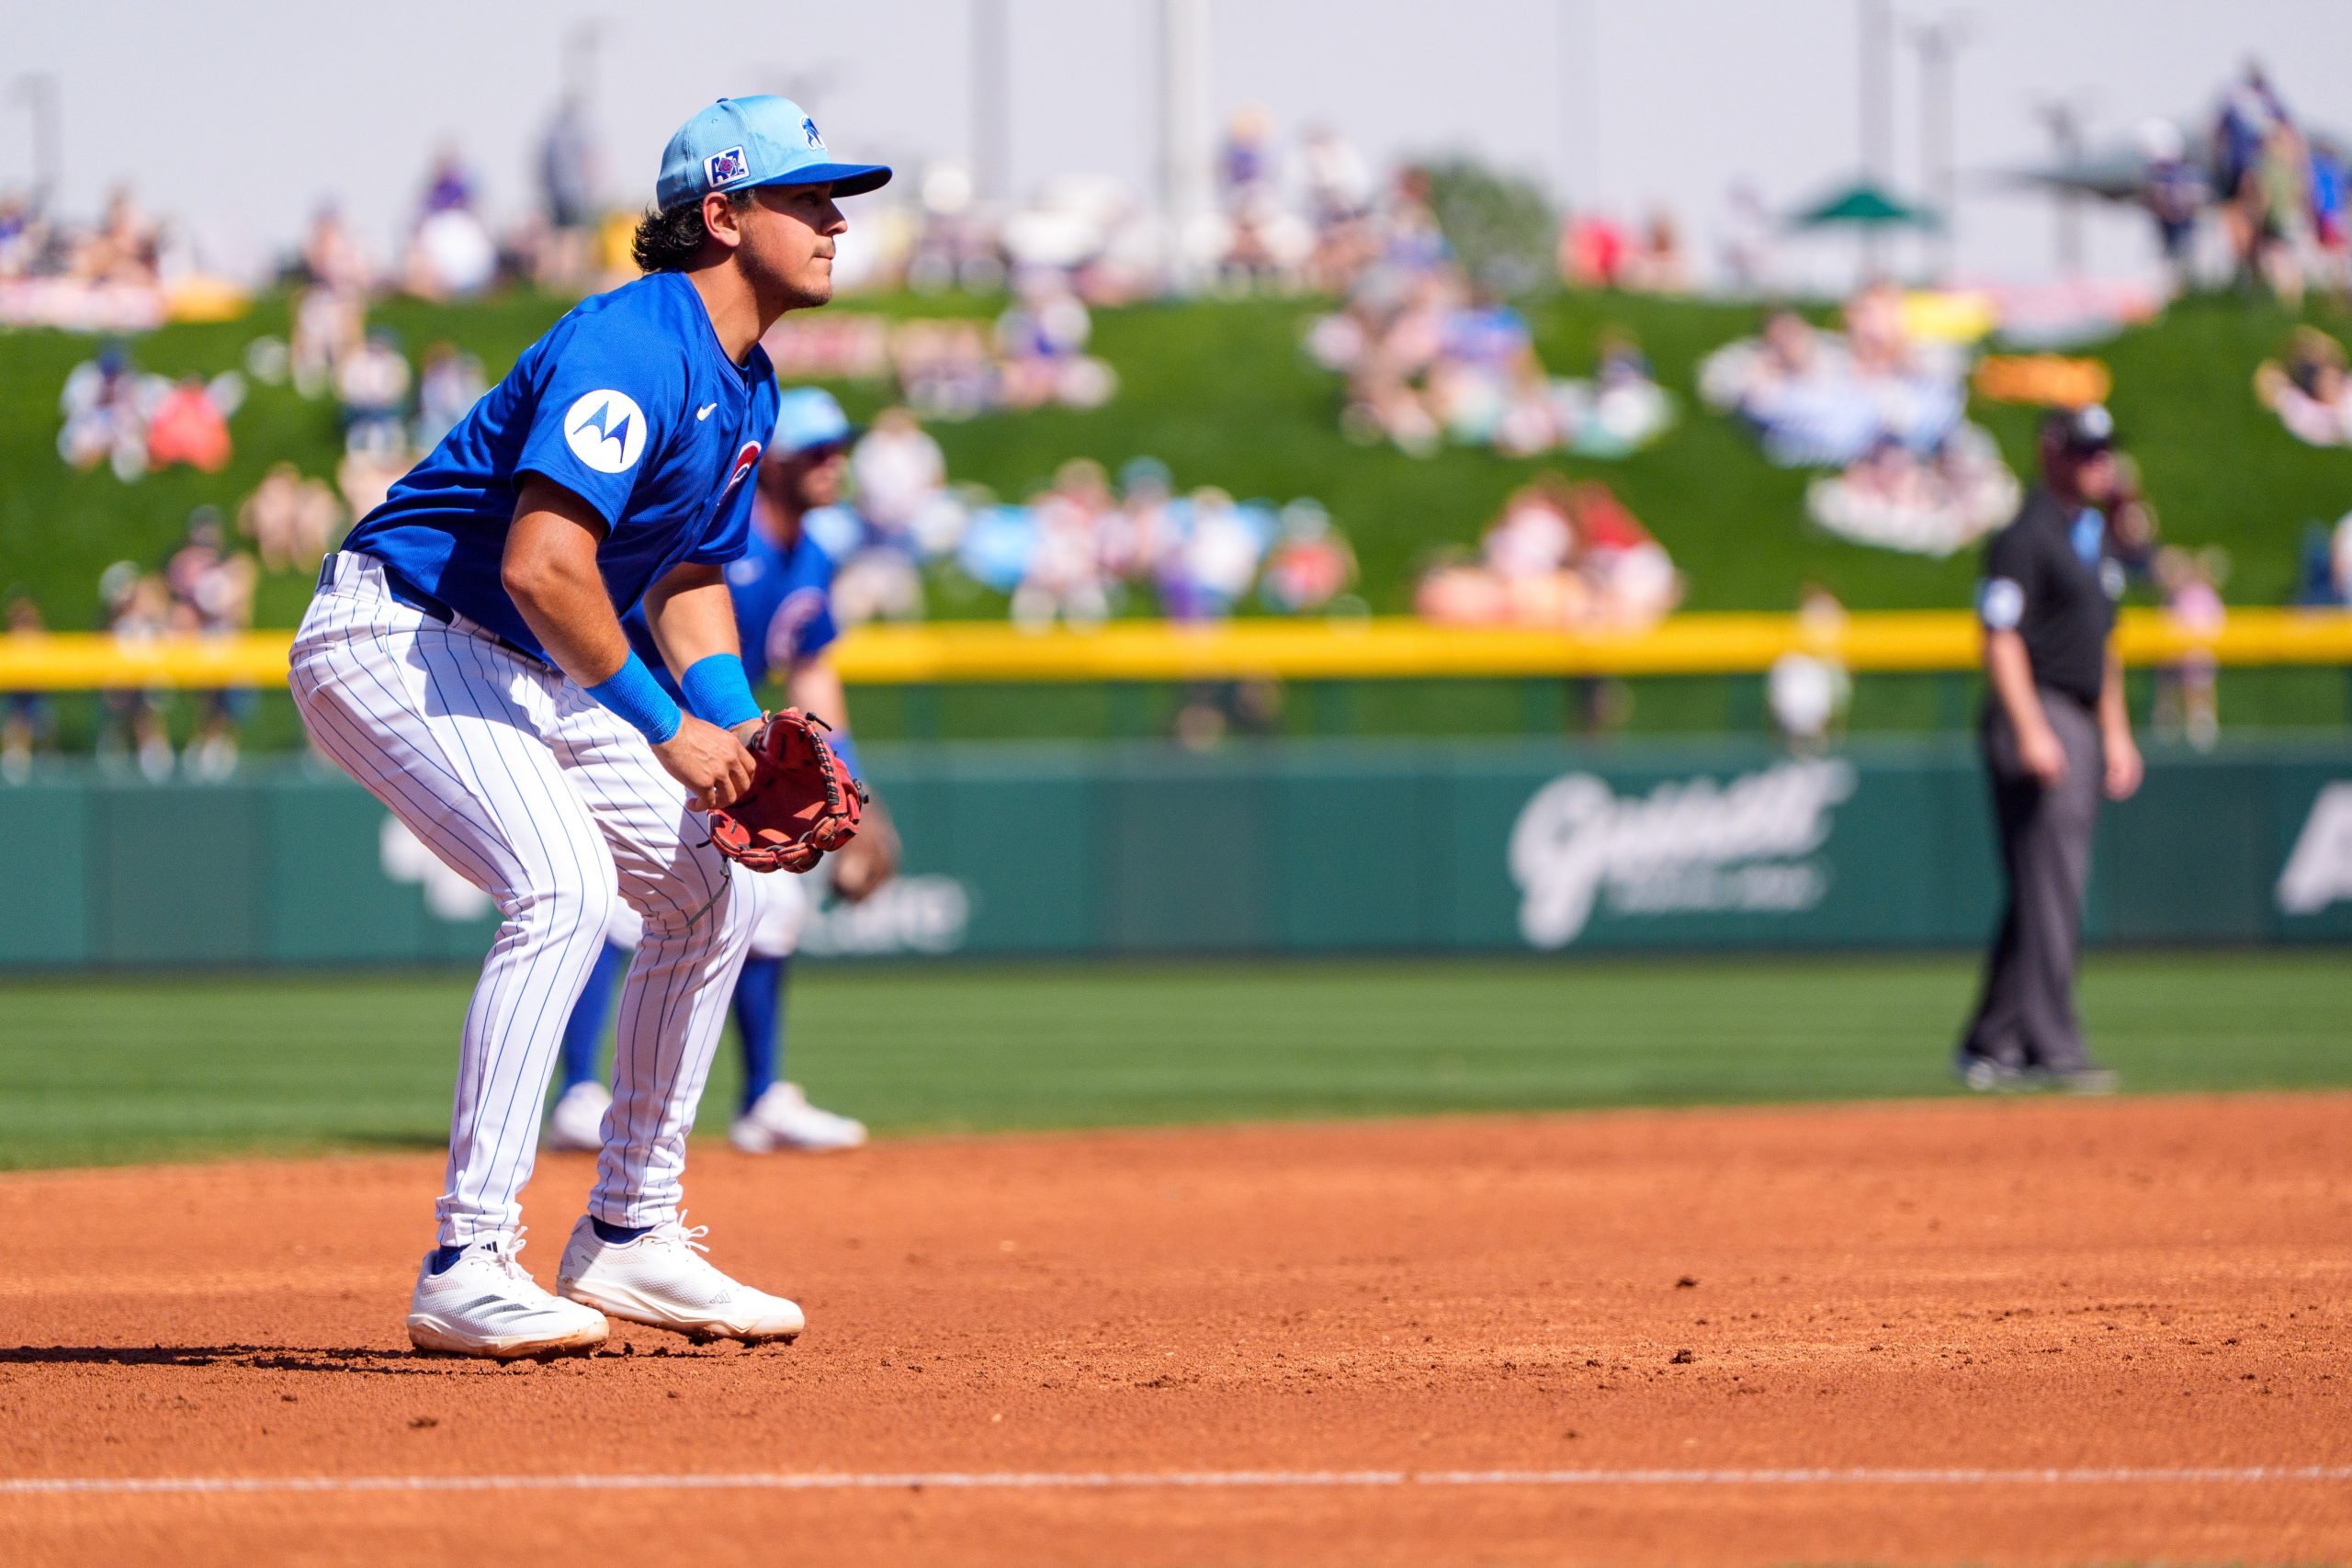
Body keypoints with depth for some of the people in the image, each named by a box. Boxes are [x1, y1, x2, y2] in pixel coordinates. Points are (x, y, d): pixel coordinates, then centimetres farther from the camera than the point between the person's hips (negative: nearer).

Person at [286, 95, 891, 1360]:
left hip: (528, 673, 11)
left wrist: (742, 735, 2)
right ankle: (466, 1270, -29)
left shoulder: (747, 388, 11)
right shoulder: (632, 347, -22)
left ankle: (628, 1238, 20)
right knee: (564, 886, -28)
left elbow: (685, 578, 19)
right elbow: (543, 563, -32)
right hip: (397, 636, -11)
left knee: (706, 893, 10)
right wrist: (665, 730, -25)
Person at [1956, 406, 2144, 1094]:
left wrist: (2116, 733, 21)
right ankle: (2052, 1046, -13)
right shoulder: (2027, 536, -10)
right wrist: (2031, 731, -24)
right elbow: (2001, 637, -16)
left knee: (2042, 891, 10)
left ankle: (1992, 1044, 16)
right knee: (2049, 887, -12)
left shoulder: (2096, 538, 20)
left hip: (2083, 724, 10)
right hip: (2038, 719, -10)